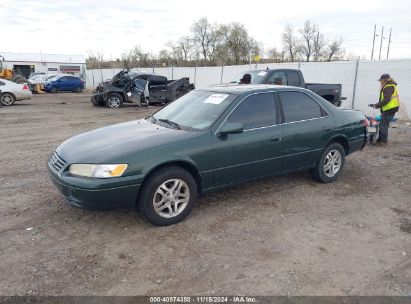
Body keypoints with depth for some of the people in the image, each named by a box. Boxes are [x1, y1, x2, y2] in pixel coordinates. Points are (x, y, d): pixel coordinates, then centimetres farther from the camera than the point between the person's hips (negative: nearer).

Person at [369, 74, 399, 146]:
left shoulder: (388, 87, -15)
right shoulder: (387, 87, 18)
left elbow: (386, 100, -22)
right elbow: (383, 99, 21)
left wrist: (377, 105, -14)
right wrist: (376, 104, 18)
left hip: (389, 109, -10)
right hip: (389, 109, 10)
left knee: (383, 124, -7)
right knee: (383, 124, 14)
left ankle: (383, 141, -2)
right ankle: (380, 139, 21)